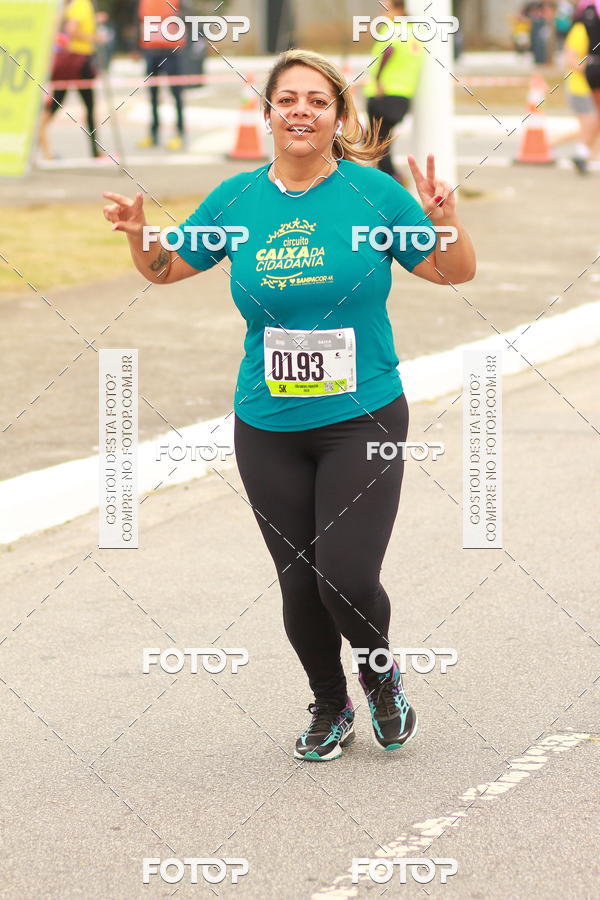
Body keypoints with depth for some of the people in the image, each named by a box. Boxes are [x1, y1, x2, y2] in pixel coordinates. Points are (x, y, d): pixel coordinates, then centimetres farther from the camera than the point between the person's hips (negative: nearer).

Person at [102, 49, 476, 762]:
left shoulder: (373, 192, -4)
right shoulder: (237, 199, 3)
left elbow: (454, 272, 2)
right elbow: (166, 269, 16)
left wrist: (446, 219, -17)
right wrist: (138, 236, -5)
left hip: (362, 419, -3)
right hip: (268, 428, 3)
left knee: (347, 576, -13)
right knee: (299, 583, 5)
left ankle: (380, 669, 21)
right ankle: (329, 708, 30)